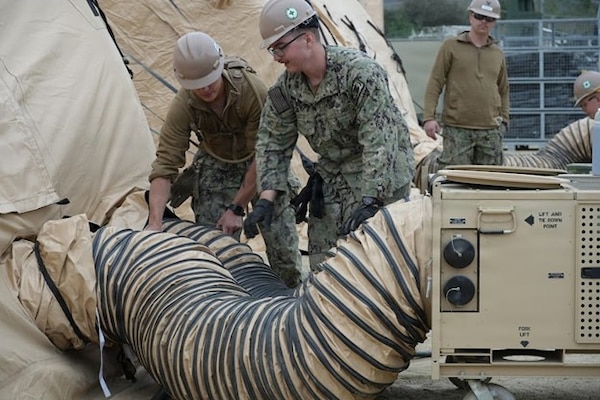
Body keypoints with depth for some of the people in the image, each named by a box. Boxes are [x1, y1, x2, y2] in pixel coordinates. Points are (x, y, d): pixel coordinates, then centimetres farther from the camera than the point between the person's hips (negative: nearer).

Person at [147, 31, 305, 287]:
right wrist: (155, 223, -39)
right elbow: (165, 165, -28)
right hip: (217, 165, 2)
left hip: (260, 164, -1)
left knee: (282, 242, -4)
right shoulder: (183, 106, -26)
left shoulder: (253, 91, -33)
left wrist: (237, 208, -26)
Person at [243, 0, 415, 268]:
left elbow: (379, 143, -30)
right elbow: (272, 142, 2)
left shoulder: (361, 73, -25)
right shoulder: (287, 86, -4)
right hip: (332, 178, 7)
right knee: (321, 261, 7)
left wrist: (369, 203, -35)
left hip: (380, 179, -7)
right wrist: (266, 199, -10)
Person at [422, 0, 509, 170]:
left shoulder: (498, 54, 16)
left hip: (491, 131, 4)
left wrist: (504, 120, 12)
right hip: (457, 129, -4)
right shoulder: (451, 46, 4)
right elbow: (435, 83, 1)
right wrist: (429, 117, -9)